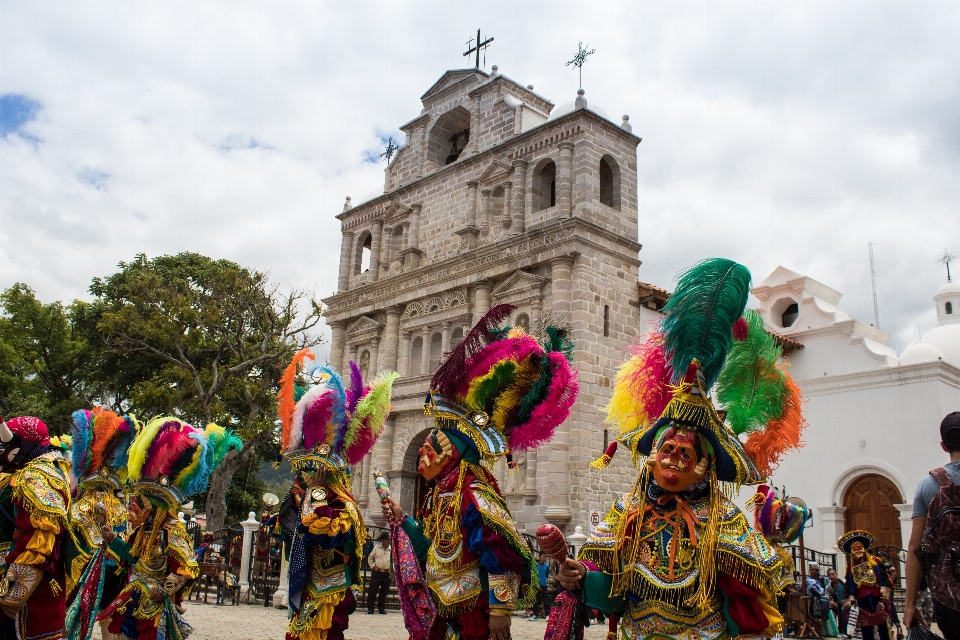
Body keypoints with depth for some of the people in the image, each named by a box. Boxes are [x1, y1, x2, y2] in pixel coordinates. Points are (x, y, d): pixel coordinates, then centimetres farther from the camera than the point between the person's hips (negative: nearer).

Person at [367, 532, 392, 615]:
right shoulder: (377, 548, 3)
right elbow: (371, 558, 11)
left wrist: (391, 569, -1)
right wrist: (373, 566, -2)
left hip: (387, 574, 1)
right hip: (376, 572, -1)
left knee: (384, 592, 7)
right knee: (373, 590, -1)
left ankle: (381, 608, 18)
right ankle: (370, 608, 8)